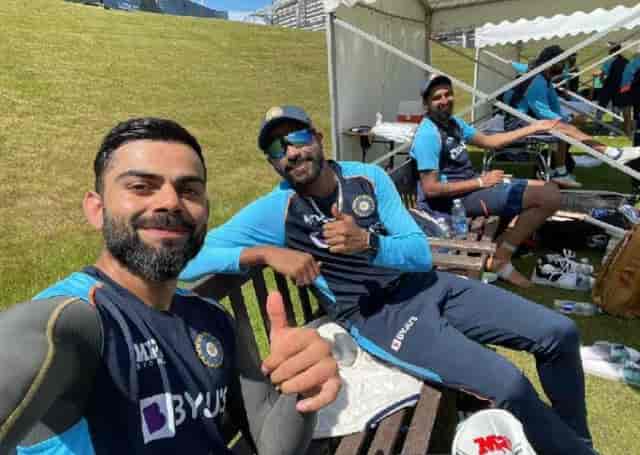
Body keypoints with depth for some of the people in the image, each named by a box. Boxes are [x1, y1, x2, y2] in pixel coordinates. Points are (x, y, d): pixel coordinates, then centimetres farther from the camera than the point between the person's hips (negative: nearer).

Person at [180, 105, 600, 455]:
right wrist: (267, 252, -30)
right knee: (509, 386, -21)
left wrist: (367, 242, -25)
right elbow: (188, 259, -17)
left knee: (560, 334, 3)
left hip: (427, 286, 5)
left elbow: (423, 253, -4)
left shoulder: (369, 176, -1)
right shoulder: (274, 211, -10)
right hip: (376, 315, -5)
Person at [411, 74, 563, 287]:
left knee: (550, 190, 12)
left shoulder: (453, 122, 9)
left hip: (471, 184, 10)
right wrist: (481, 181, -18)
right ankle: (501, 259, -3)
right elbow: (431, 189, -25)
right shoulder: (428, 135, -21)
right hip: (456, 197, -10)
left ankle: (504, 243, 14)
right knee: (548, 196, -15)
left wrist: (532, 128, 20)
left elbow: (488, 141, 22)